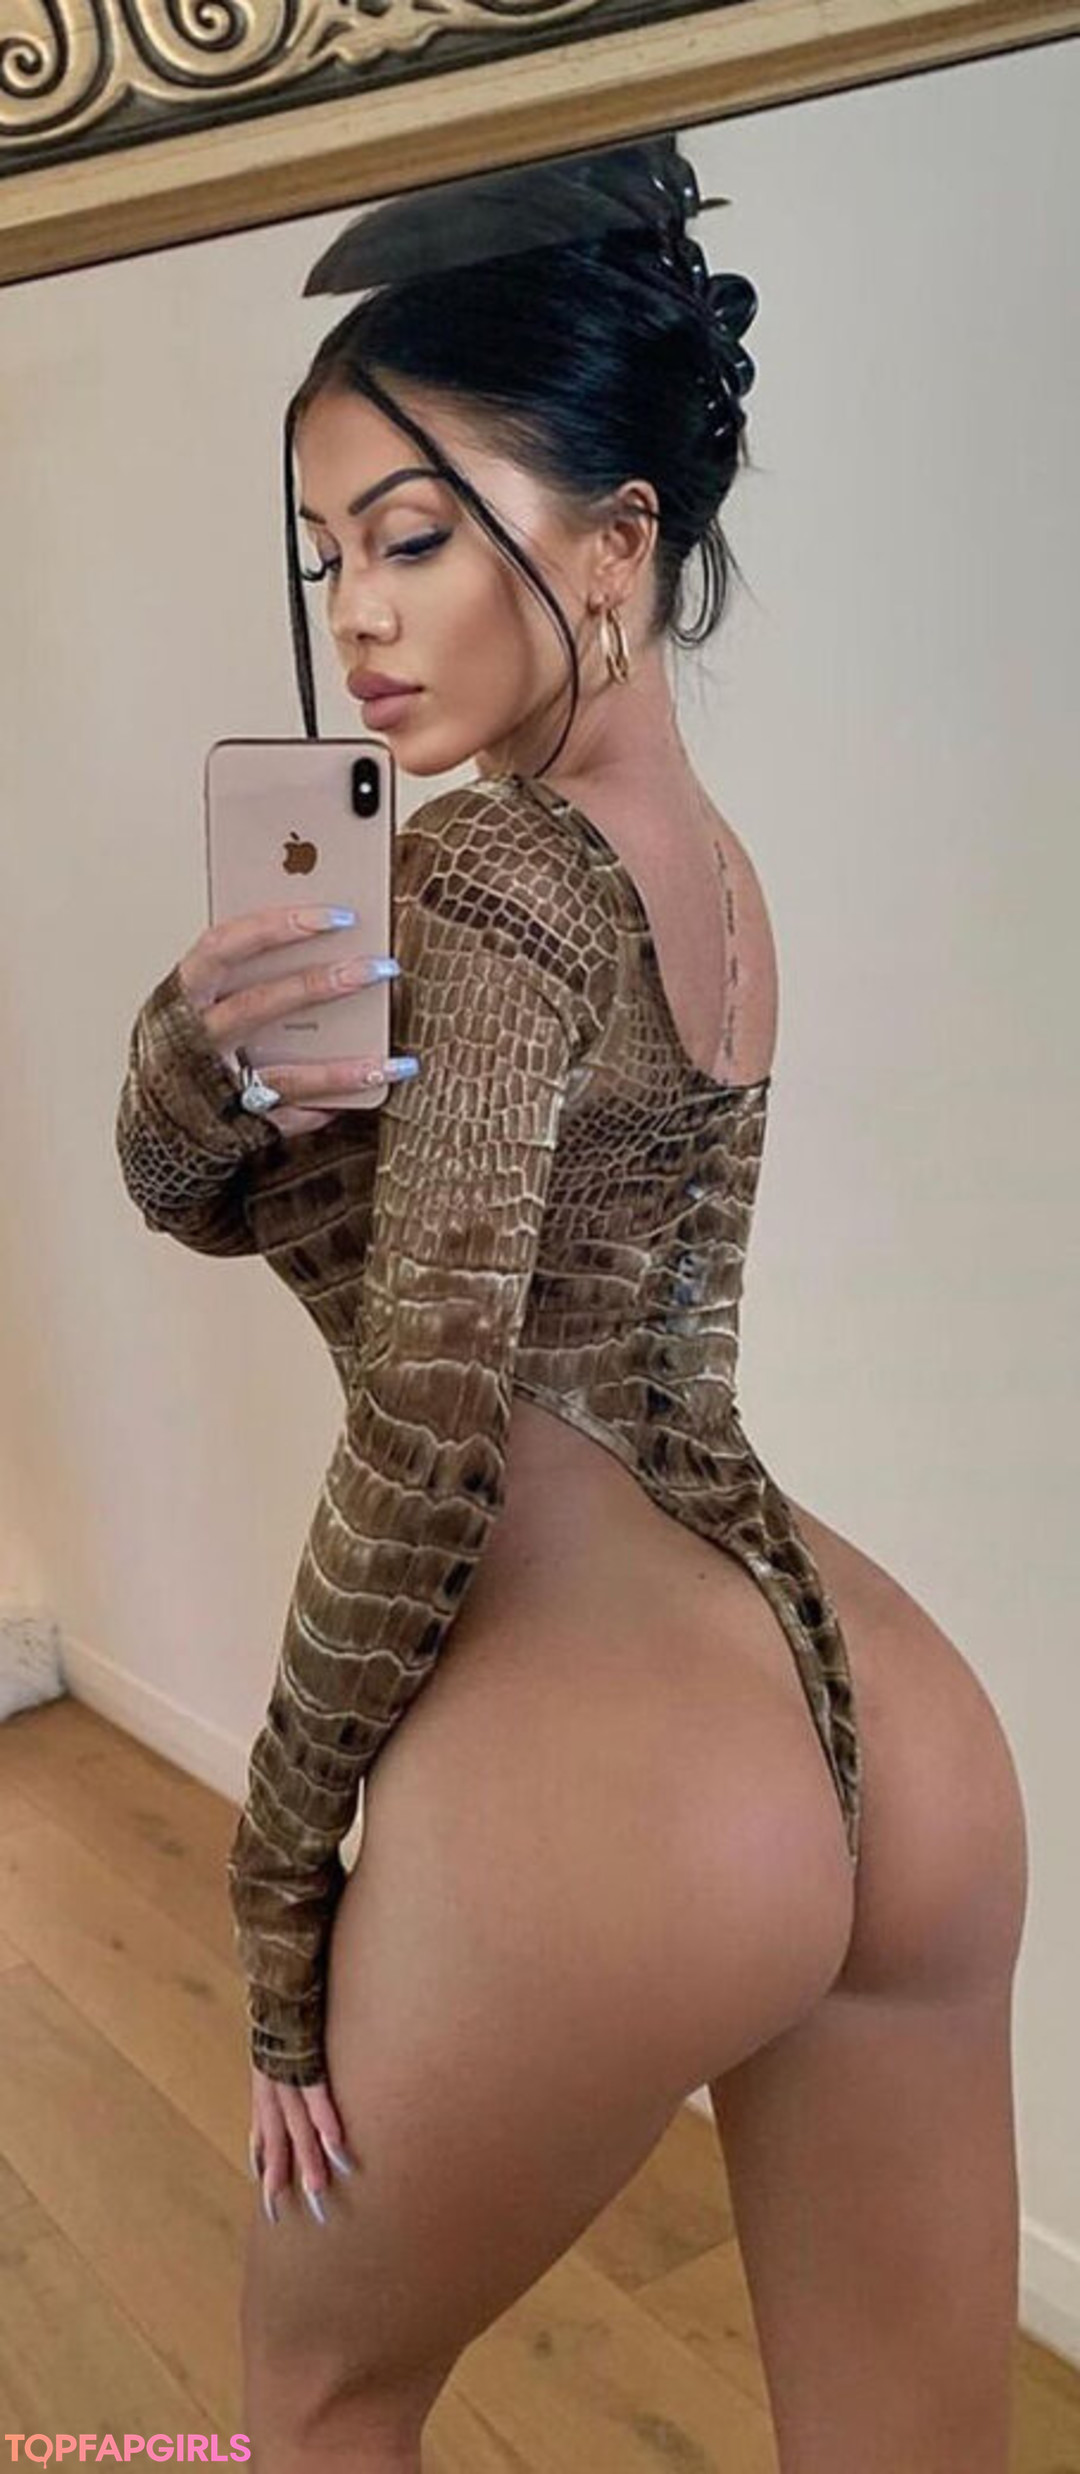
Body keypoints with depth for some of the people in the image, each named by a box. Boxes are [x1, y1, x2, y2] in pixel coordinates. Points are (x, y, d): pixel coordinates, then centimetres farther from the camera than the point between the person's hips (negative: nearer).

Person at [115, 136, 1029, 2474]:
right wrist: (205, 1049, -13)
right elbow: (203, 1188, 9)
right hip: (898, 1737, 8)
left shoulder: (493, 869, -13)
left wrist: (283, 1881, -3)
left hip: (599, 1788, -7)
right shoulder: (706, 860, 12)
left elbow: (428, 1442, -15)